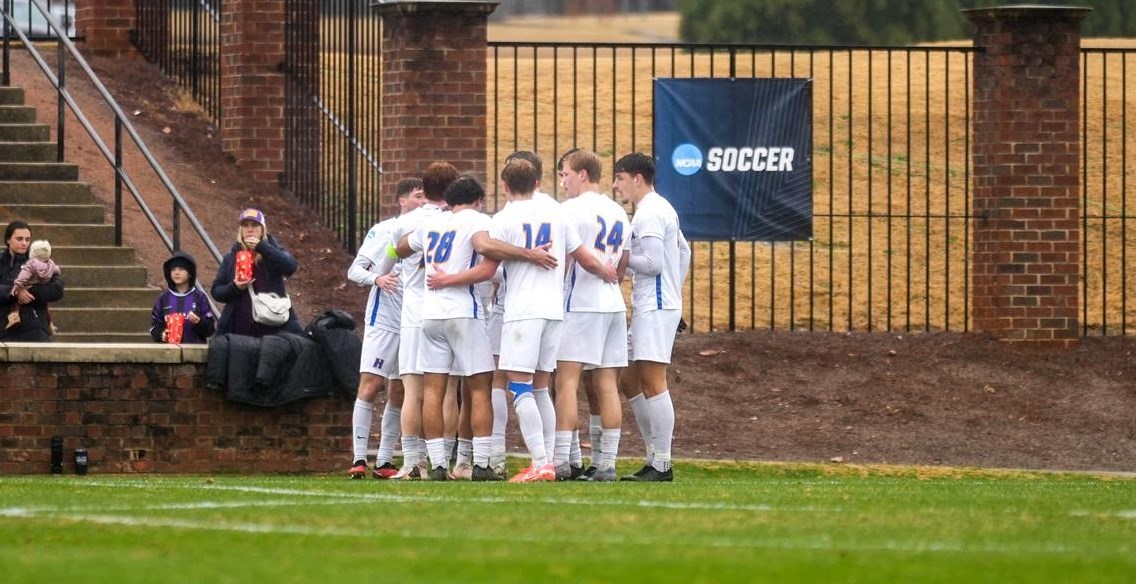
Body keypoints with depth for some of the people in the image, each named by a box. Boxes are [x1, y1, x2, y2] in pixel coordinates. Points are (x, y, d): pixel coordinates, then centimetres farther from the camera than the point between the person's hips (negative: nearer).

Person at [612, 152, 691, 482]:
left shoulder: (649, 214, -14)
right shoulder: (661, 209, 18)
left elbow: (653, 263, -21)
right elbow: (683, 251, 27)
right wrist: (676, 289, 24)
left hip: (656, 307, -11)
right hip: (649, 307, 11)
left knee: (653, 383, -10)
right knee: (632, 382, 12)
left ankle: (662, 465, -10)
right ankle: (656, 458, 13)